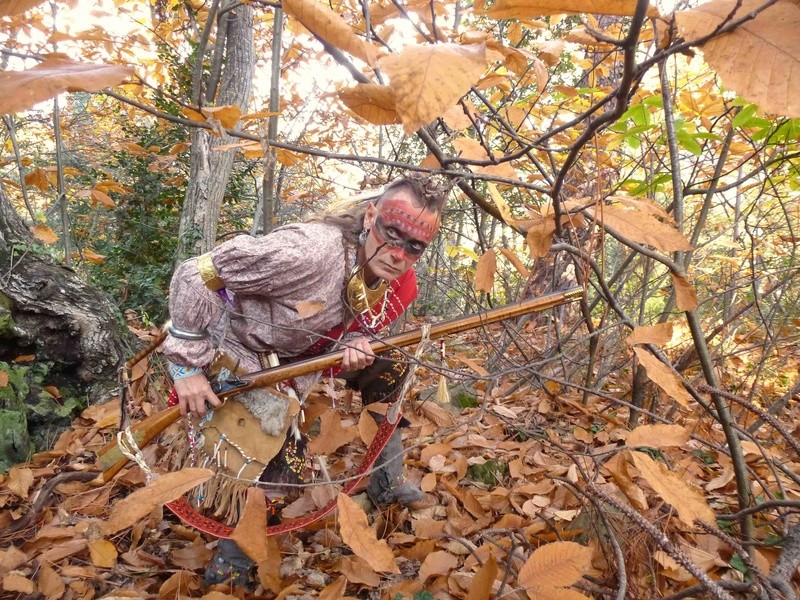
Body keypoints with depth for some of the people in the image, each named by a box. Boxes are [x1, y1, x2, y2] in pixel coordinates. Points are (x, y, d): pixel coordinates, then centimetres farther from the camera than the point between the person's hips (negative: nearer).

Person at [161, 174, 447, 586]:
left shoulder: (395, 285, -12)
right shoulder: (310, 250, -37)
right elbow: (194, 276, -31)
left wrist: (353, 351, -20)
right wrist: (188, 364, -26)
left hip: (295, 356, 7)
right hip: (233, 349, -6)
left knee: (388, 367, 3)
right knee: (278, 449, -16)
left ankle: (387, 482, 21)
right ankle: (232, 561, 14)